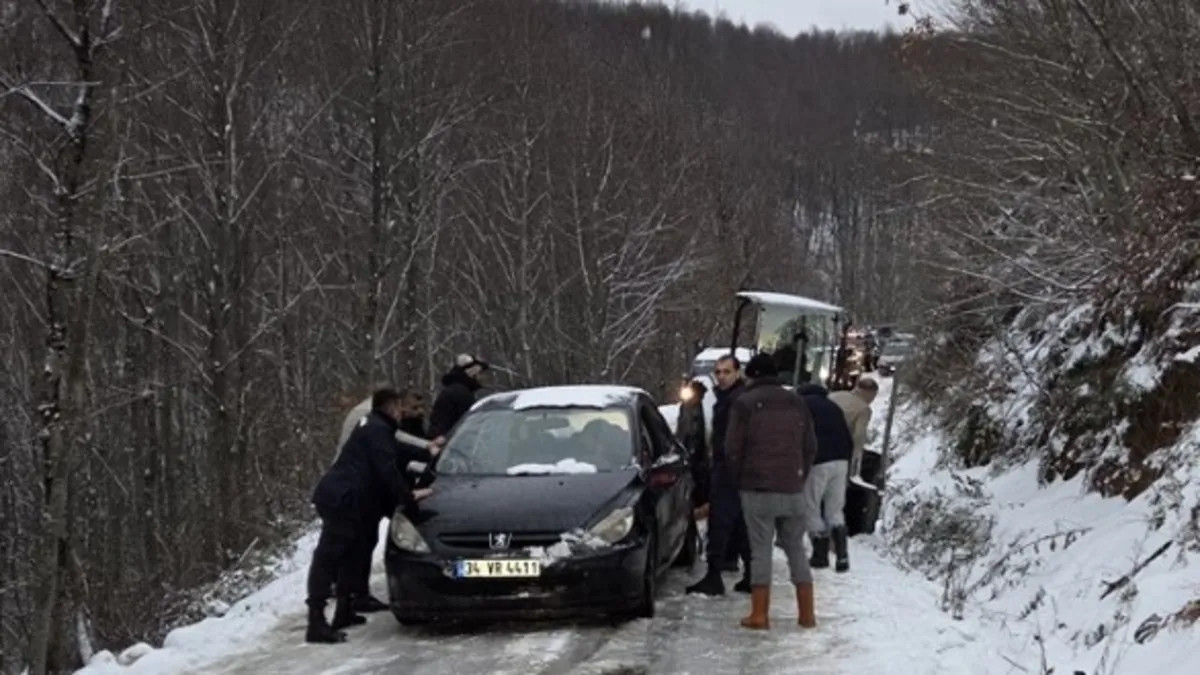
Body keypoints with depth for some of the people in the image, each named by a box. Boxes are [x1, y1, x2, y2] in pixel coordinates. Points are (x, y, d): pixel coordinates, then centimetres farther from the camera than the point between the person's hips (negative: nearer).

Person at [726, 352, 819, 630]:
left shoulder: (744, 403, -4)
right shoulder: (797, 402, 10)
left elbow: (733, 449, -6)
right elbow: (810, 447, 11)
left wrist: (741, 479, 8)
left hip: (757, 489, -4)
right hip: (792, 489, 4)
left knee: (761, 550, -1)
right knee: (796, 549, 10)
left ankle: (760, 615, -3)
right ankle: (807, 614, 8)